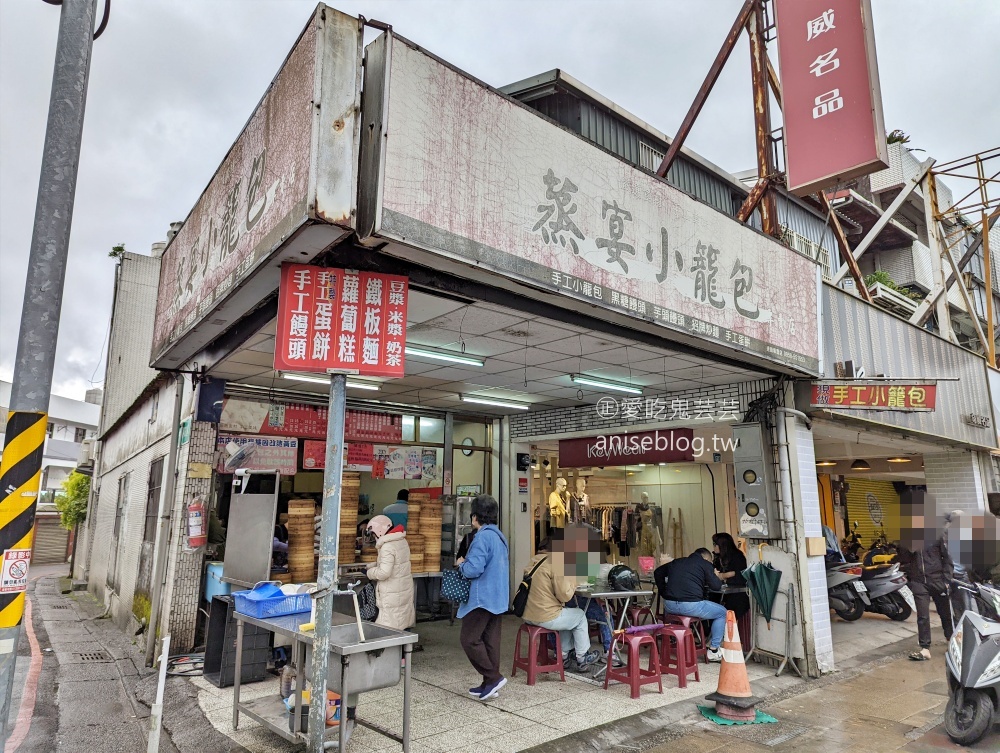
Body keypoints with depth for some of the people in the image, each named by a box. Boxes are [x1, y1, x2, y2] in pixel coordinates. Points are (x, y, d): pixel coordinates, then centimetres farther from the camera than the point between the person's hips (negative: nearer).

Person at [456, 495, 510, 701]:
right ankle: (490, 684, 17)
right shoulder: (500, 536, 12)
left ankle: (493, 677, -2)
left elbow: (473, 569, -24)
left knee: (470, 640, -1)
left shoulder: (482, 537, -18)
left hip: (482, 598, -9)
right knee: (491, 641, 12)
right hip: (499, 598, 9)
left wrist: (461, 564, -3)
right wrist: (466, 563, 16)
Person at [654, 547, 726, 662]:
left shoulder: (676, 562, 22)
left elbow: (657, 572, 31)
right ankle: (713, 651, 15)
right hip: (691, 605, -5)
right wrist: (716, 576, 26)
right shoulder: (705, 563, 6)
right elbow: (716, 586, 5)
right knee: (722, 612, 17)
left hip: (669, 605, 5)